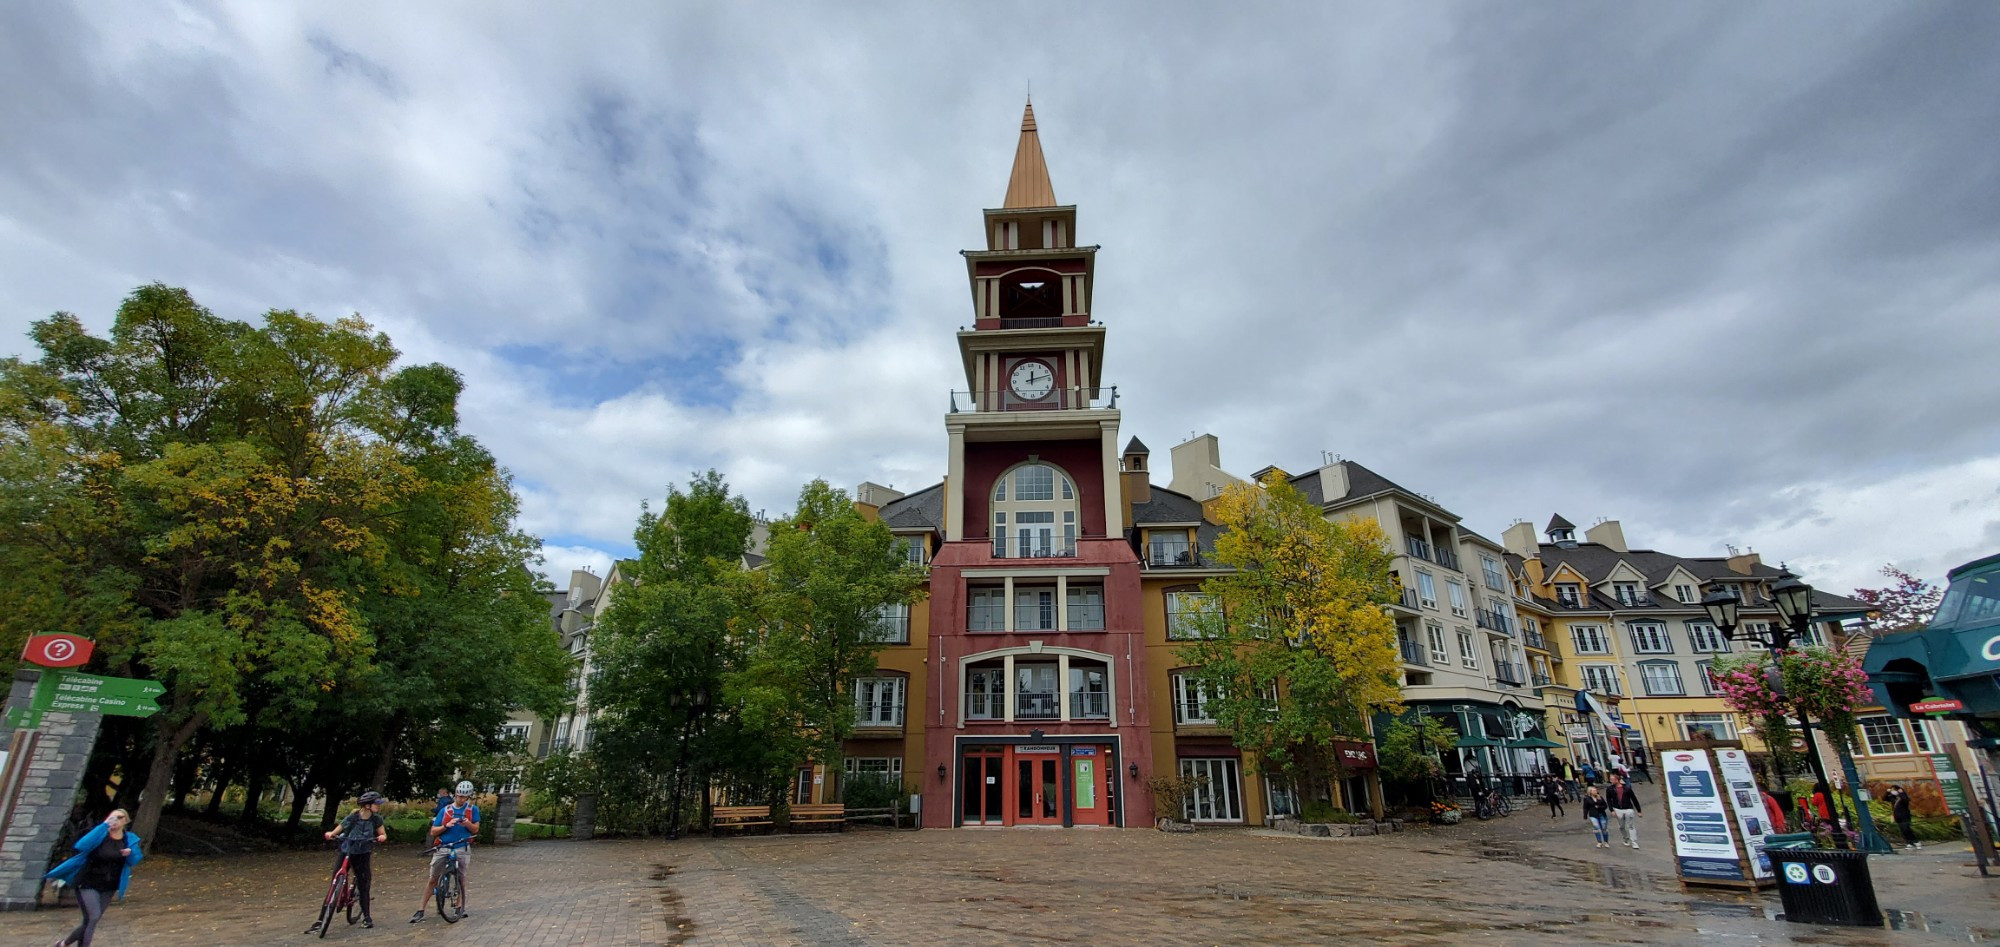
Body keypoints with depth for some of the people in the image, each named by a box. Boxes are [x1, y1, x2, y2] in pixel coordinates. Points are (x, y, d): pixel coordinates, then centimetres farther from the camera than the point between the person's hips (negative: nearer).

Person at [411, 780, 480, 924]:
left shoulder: (473, 810, 0)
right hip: (443, 848, 0)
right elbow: (433, 832, -1)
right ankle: (420, 911, 9)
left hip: (462, 849, 0)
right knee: (433, 879, 1)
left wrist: (468, 823, -21)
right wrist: (446, 826, -20)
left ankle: (460, 905, 22)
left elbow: (475, 830, 0)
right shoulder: (445, 810, 0)